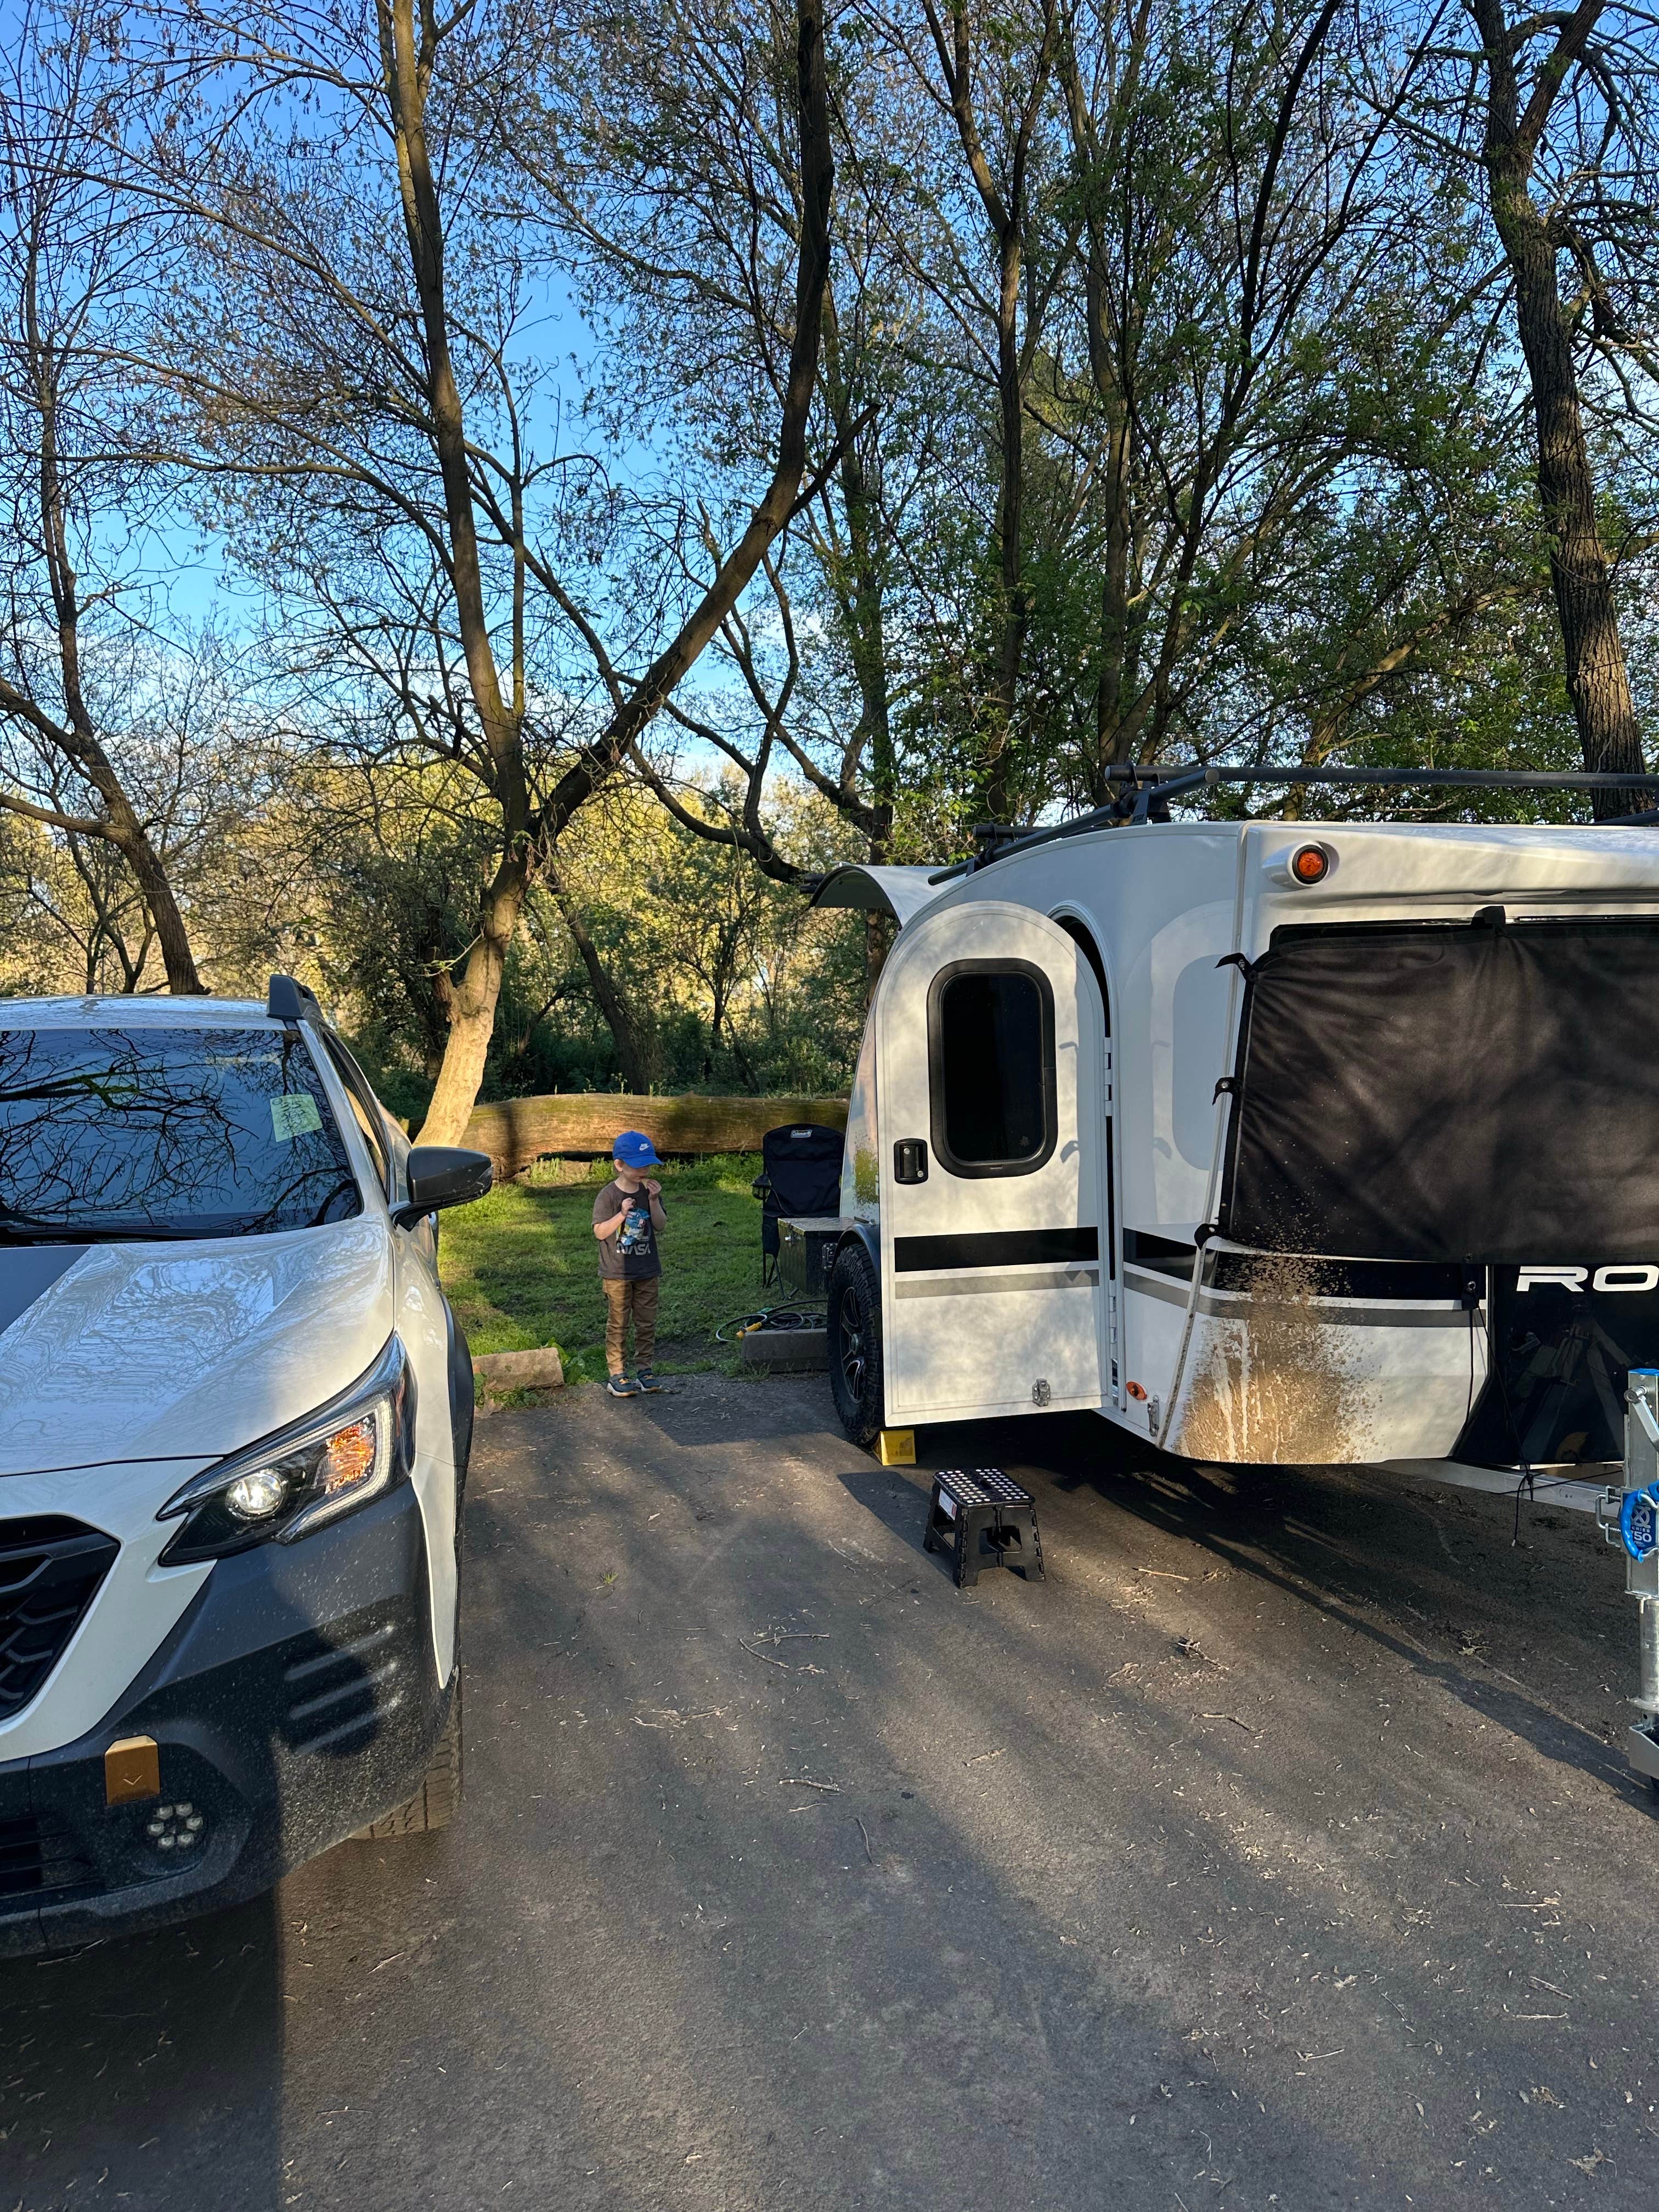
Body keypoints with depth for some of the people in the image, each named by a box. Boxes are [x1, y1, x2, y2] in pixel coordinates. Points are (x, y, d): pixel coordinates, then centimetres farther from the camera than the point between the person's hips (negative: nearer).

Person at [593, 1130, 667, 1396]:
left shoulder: (650, 1191, 2)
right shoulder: (609, 1195, -11)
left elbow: (661, 1227, -2)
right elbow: (599, 1232, -14)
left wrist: (654, 1201, -16)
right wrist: (622, 1214, -26)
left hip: (648, 1271, 4)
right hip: (617, 1273, -4)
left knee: (647, 1323, 10)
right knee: (618, 1325, 3)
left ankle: (645, 1368, 20)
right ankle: (617, 1374, 10)